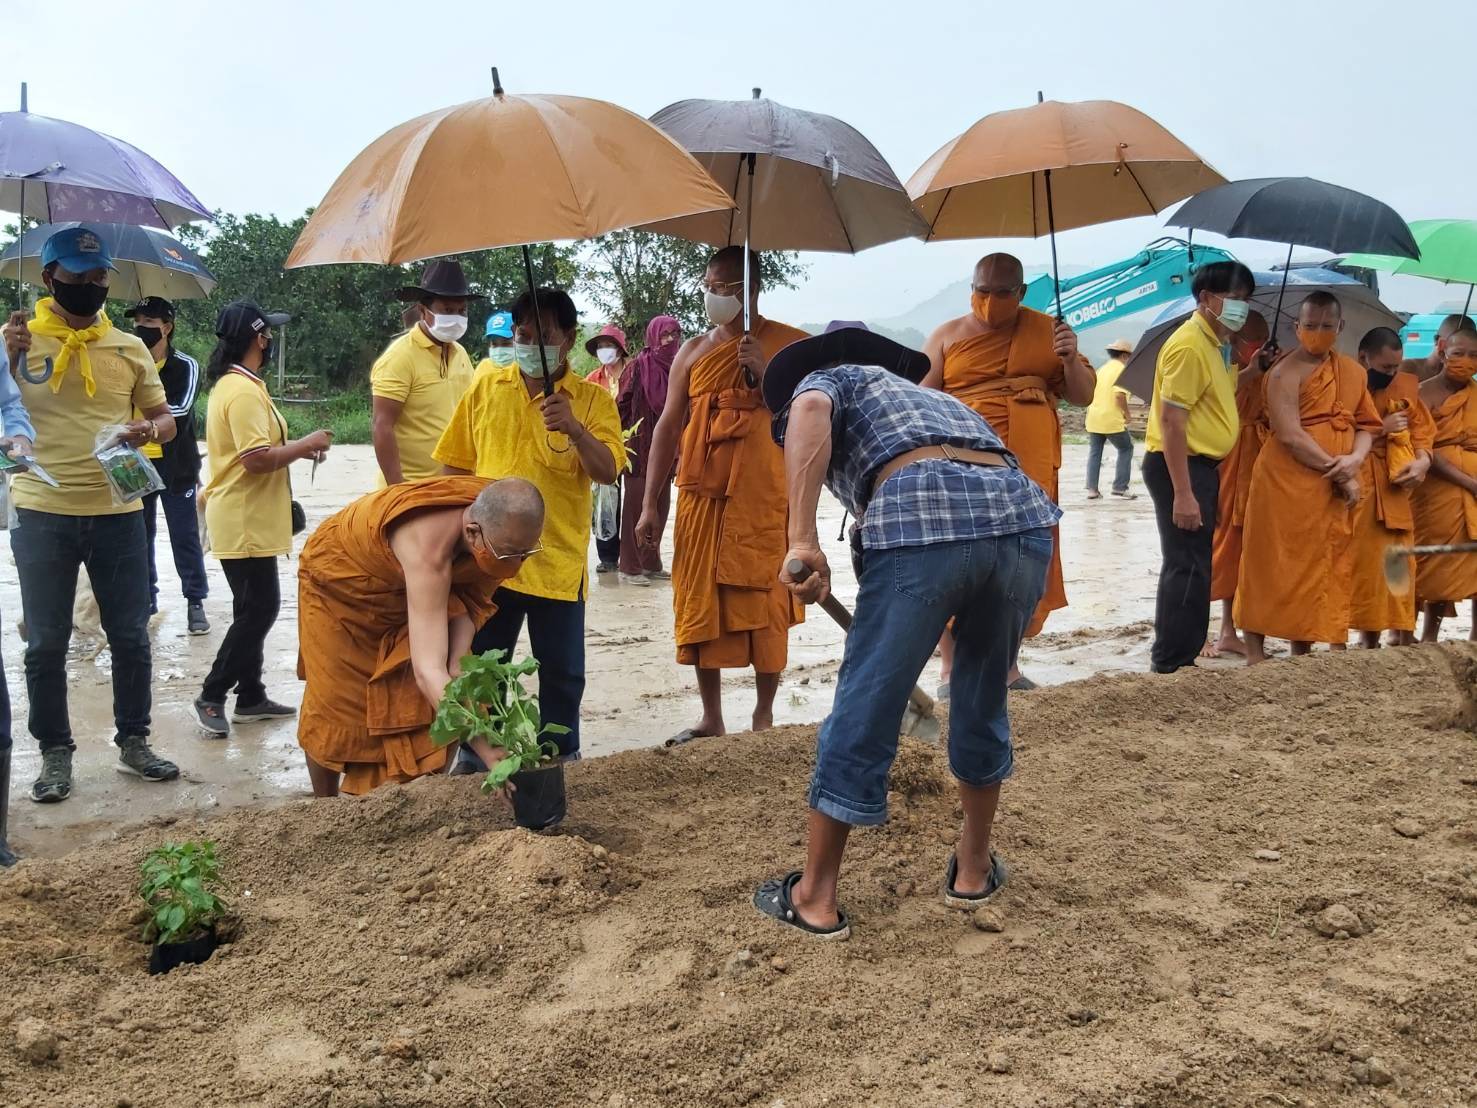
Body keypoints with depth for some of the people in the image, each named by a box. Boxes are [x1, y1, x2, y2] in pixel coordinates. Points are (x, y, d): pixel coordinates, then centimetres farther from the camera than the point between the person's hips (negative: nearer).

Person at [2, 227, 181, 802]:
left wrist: (149, 429, -11)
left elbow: (165, 418, 12)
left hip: (117, 513, 2)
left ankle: (133, 740, 22)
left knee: (130, 636, 8)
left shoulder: (130, 347, 8)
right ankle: (55, 753, 17)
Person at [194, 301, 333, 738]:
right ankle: (212, 695, 3)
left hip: (245, 518, 11)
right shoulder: (244, 391, -19)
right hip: (245, 522, -11)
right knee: (259, 608, -5)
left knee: (253, 608, 15)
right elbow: (258, 459, -26)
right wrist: (306, 444, -14)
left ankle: (251, 696, 22)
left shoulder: (231, 384, 13)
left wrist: (296, 448, 10)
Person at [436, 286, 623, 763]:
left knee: (562, 672, 9)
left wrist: (574, 428, -28)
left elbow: (607, 472, -13)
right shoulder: (485, 389, 6)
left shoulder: (592, 399, -2)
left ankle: (562, 759, 26)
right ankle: (474, 754, 31)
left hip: (558, 561, -2)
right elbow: (455, 466, 12)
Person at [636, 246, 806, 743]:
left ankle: (764, 713, 13)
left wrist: (764, 376, -15)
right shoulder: (693, 352, 12)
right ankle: (711, 716, 14)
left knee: (762, 603, 0)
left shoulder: (791, 344, 4)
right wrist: (650, 504, 6)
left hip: (764, 498, -3)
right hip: (701, 496, 3)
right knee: (700, 602, 4)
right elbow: (668, 426, 11)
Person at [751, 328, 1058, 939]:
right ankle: (974, 866, 39)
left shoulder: (829, 379, 24)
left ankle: (815, 897, 18)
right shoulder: (934, 397, 43)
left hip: (921, 518, -6)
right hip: (1024, 514, 6)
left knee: (863, 713, 6)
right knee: (983, 700, 26)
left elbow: (808, 413, -4)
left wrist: (802, 540, -13)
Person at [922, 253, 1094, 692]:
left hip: (1030, 470, 3)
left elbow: (1083, 396, 10)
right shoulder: (947, 337, 4)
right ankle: (951, 667, 3)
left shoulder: (1046, 331, 10)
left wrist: (1070, 360, -9)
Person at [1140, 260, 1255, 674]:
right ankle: (1170, 665, -2)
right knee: (1186, 567, -8)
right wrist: (1183, 493, -26)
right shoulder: (1188, 346, -16)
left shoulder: (1214, 346, 16)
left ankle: (1182, 658, 25)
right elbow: (1171, 422, -22)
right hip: (1179, 467, -11)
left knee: (1193, 565, 15)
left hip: (1200, 465, 11)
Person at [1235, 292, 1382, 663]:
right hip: (1287, 483, -6)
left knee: (1322, 569, 9)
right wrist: (1337, 470, -14)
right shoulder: (1286, 372, -7)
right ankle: (1255, 651, 5)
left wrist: (1355, 460, -8)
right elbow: (1290, 436, -16)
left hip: (1334, 490, 6)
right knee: (1274, 566, -1)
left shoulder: (1354, 372, 13)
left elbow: (1366, 425, 13)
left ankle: (1303, 650, 19)